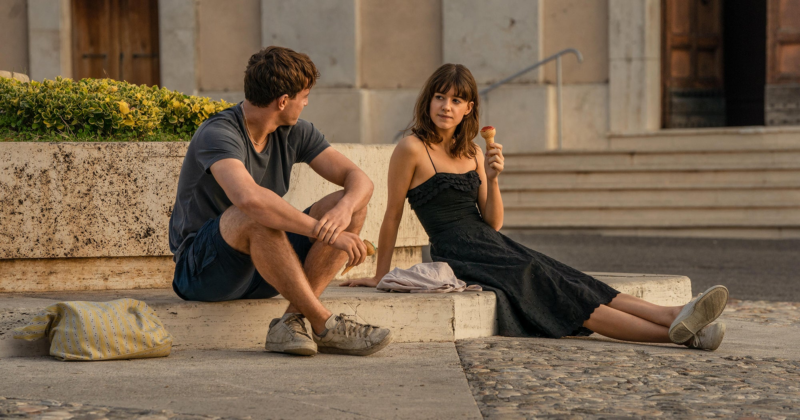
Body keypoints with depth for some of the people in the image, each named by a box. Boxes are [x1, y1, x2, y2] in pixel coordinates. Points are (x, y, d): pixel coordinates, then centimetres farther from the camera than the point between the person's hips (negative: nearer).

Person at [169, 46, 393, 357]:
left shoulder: (294, 133, 2)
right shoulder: (218, 135, -22)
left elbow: (359, 179, -3)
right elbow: (248, 198, -41)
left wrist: (344, 210, -27)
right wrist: (324, 232, -37)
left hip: (262, 269, 7)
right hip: (200, 271, -7)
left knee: (352, 205, -10)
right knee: (258, 216, -38)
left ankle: (292, 320, -22)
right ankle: (325, 325, -27)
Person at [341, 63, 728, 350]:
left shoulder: (473, 153, 15)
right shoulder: (412, 149, -5)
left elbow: (493, 224, 11)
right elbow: (392, 216, -1)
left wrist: (492, 179, -6)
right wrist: (379, 277, 2)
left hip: (493, 247, 7)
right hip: (459, 257, -7)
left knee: (579, 285, -14)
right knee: (553, 290, -21)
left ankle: (673, 315, -31)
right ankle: (673, 332, -35)